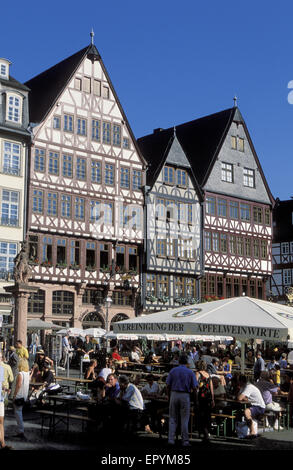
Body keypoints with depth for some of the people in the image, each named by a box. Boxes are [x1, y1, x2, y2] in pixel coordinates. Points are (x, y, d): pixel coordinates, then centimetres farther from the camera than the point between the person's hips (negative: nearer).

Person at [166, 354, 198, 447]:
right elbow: (194, 388, -2)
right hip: (185, 395, -1)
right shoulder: (190, 372, 1)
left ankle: (171, 439, -1)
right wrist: (191, 392, 17)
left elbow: (168, 385, 2)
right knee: (184, 419, 5)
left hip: (174, 394, 1)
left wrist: (169, 396, 12)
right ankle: (185, 441, 6)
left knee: (173, 418, 8)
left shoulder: (173, 370, 5)